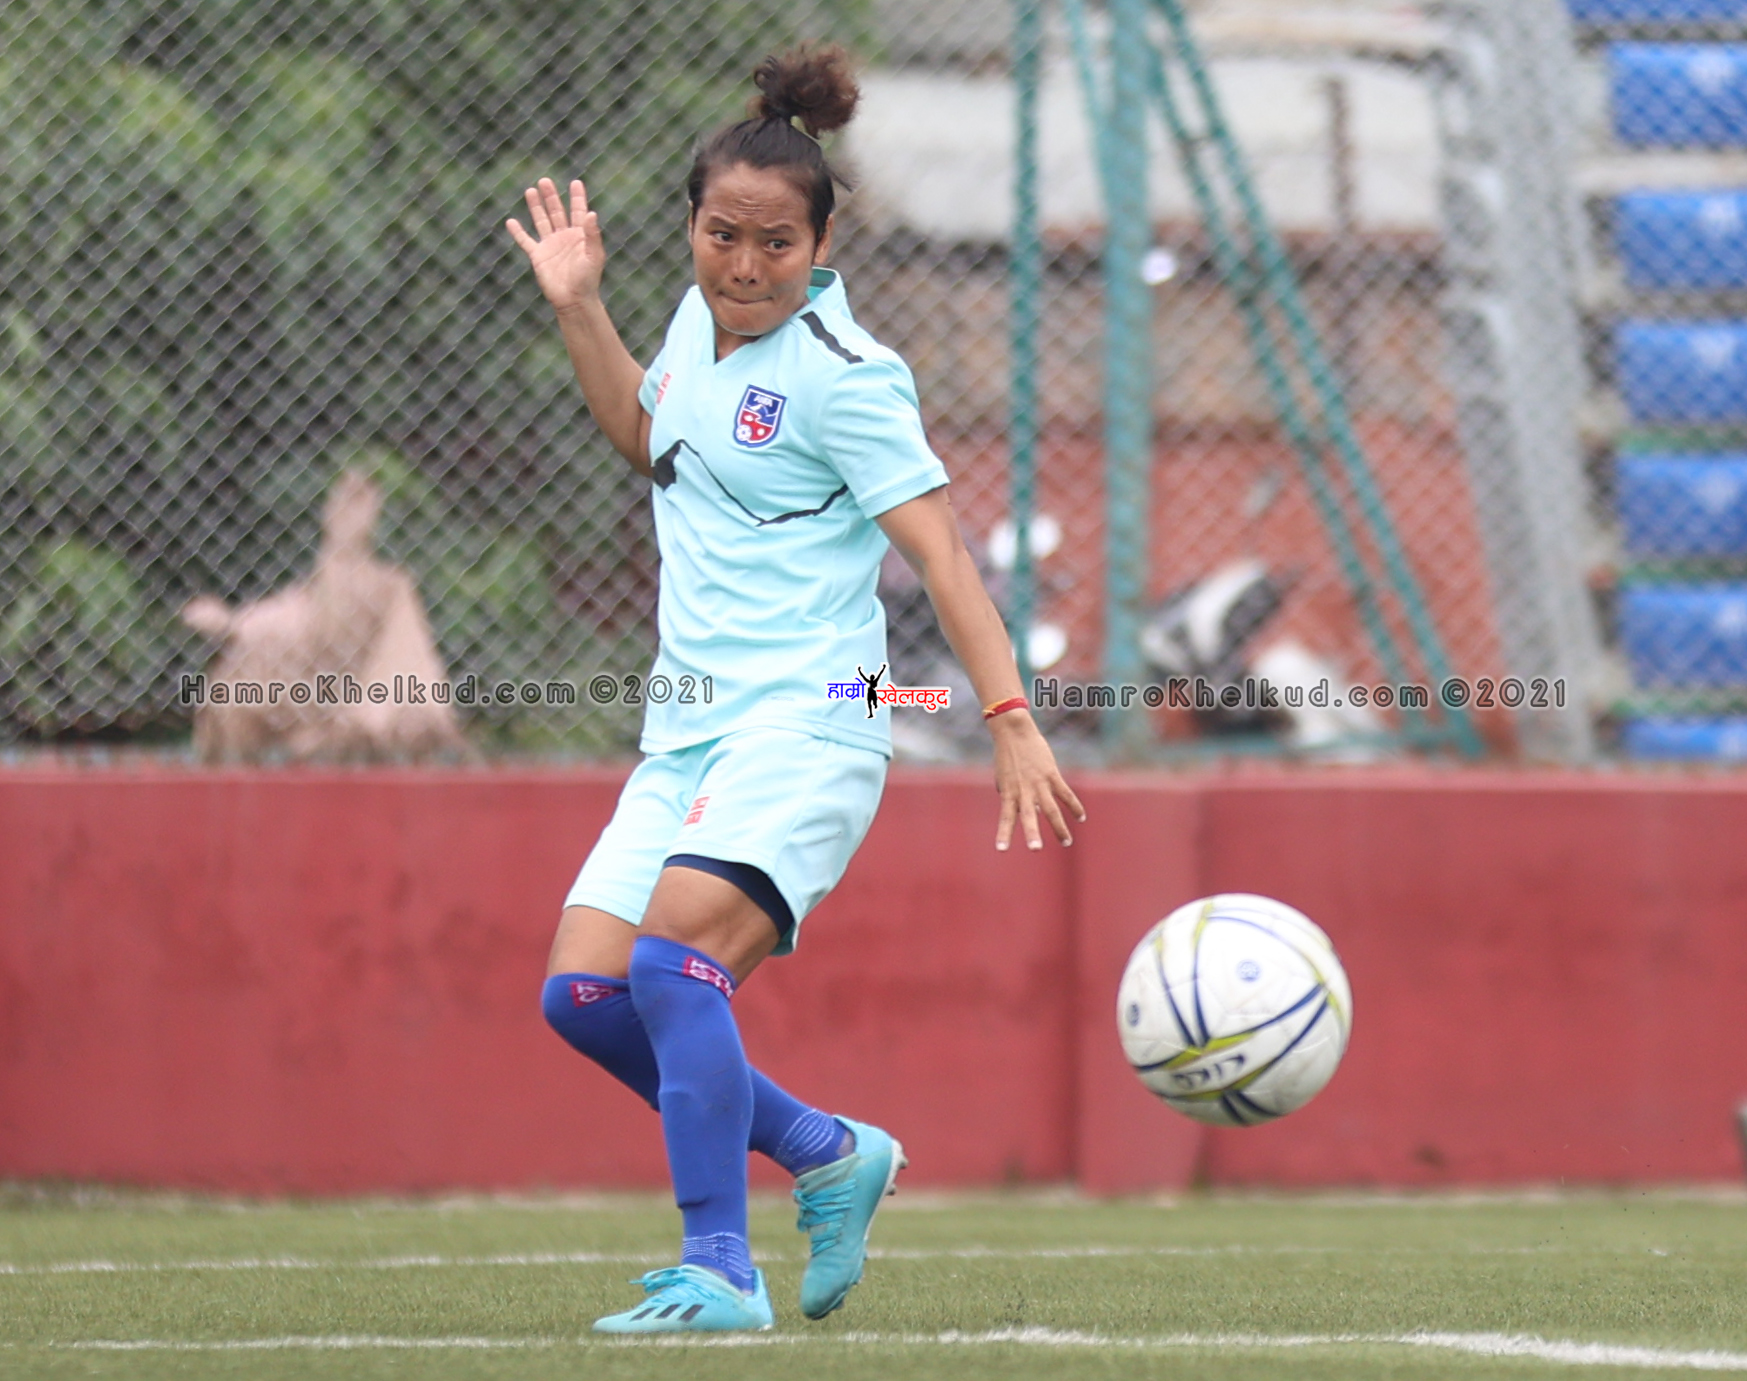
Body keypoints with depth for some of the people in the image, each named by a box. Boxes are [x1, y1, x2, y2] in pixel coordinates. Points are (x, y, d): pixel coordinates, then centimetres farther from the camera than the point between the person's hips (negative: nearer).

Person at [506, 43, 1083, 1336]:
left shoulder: (844, 375, -11)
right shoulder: (700, 322, 11)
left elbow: (939, 547, -16)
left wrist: (1013, 718, -24)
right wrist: (579, 310, 24)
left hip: (804, 721, -8)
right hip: (688, 730, 8)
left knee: (675, 957, -27)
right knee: (583, 993, -2)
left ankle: (720, 1270, -22)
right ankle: (829, 1156, 14)